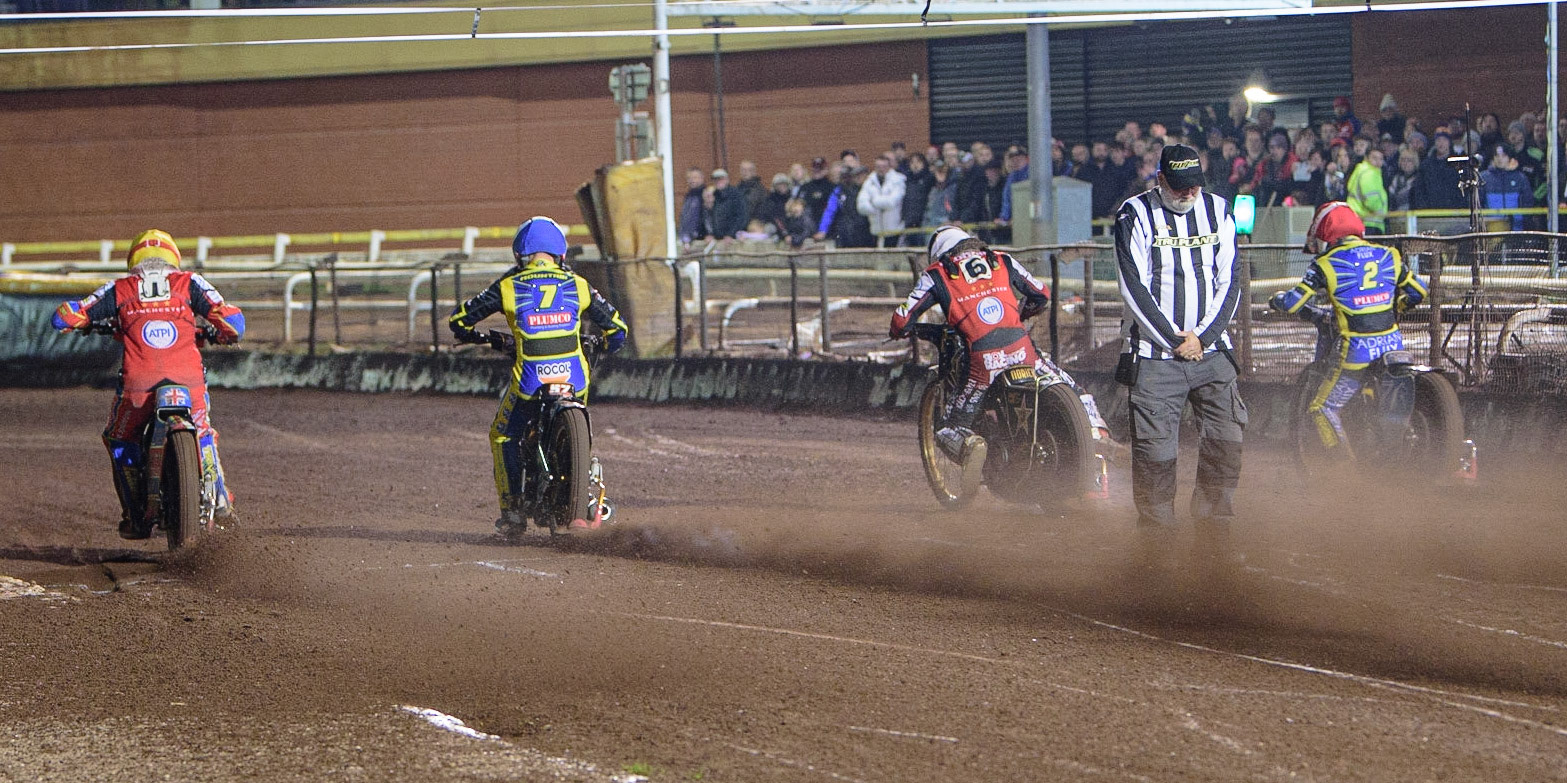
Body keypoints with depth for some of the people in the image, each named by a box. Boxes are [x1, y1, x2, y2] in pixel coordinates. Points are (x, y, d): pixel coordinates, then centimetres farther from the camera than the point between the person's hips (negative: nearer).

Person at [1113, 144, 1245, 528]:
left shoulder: (1217, 211, 7)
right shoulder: (1135, 215, -4)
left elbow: (1230, 281, 5)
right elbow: (1134, 286, -8)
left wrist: (1202, 338, -6)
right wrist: (1173, 339, -10)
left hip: (1210, 349, 4)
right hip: (1154, 353, -3)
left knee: (1227, 438, -3)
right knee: (1154, 446, -6)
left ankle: (1214, 525, 8)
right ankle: (1155, 532, 2)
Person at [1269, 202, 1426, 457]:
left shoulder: (1326, 264, -3)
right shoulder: (1387, 256, 10)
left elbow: (1293, 302, -6)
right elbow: (1418, 292, 17)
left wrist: (1277, 299, 17)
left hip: (1358, 350, -5)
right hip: (1394, 345, 5)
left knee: (1323, 408, 7)